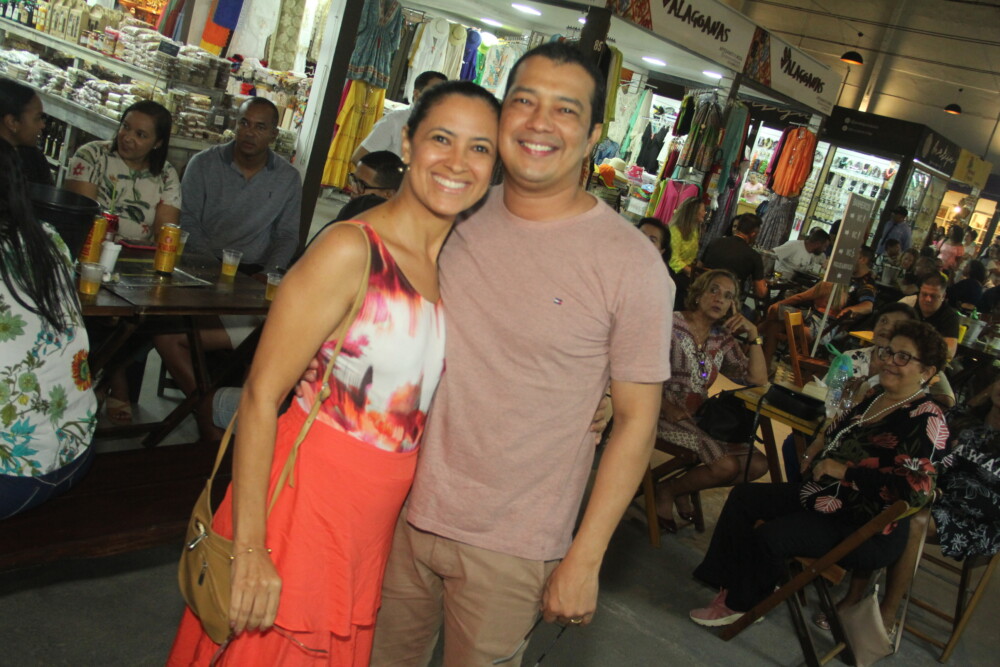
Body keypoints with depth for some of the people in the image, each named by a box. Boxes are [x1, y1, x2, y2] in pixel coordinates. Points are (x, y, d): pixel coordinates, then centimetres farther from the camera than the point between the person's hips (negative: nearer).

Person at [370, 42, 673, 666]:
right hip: (405, 512, 4)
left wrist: (585, 558, -11)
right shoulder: (459, 218, 0)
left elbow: (636, 420, -10)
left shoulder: (630, 263, -14)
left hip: (510, 549, -4)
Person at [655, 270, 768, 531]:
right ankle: (668, 491, 2)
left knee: (758, 465, -5)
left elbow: (758, 378, 7)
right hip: (666, 414, -7)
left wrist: (752, 335, -2)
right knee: (727, 465, -25)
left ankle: (683, 489, 11)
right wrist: (666, 407, -24)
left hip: (700, 417, 8)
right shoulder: (672, 324, -8)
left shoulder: (723, 338, 13)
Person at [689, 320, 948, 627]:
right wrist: (820, 443, 7)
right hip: (822, 494, 10)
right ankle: (731, 586, 11)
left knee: (770, 537, -23)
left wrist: (844, 470, -25)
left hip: (866, 530, -10)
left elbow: (917, 489, -30)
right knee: (743, 497, 6)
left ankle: (740, 603, 5)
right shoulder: (875, 396, 7)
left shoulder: (926, 419, -19)